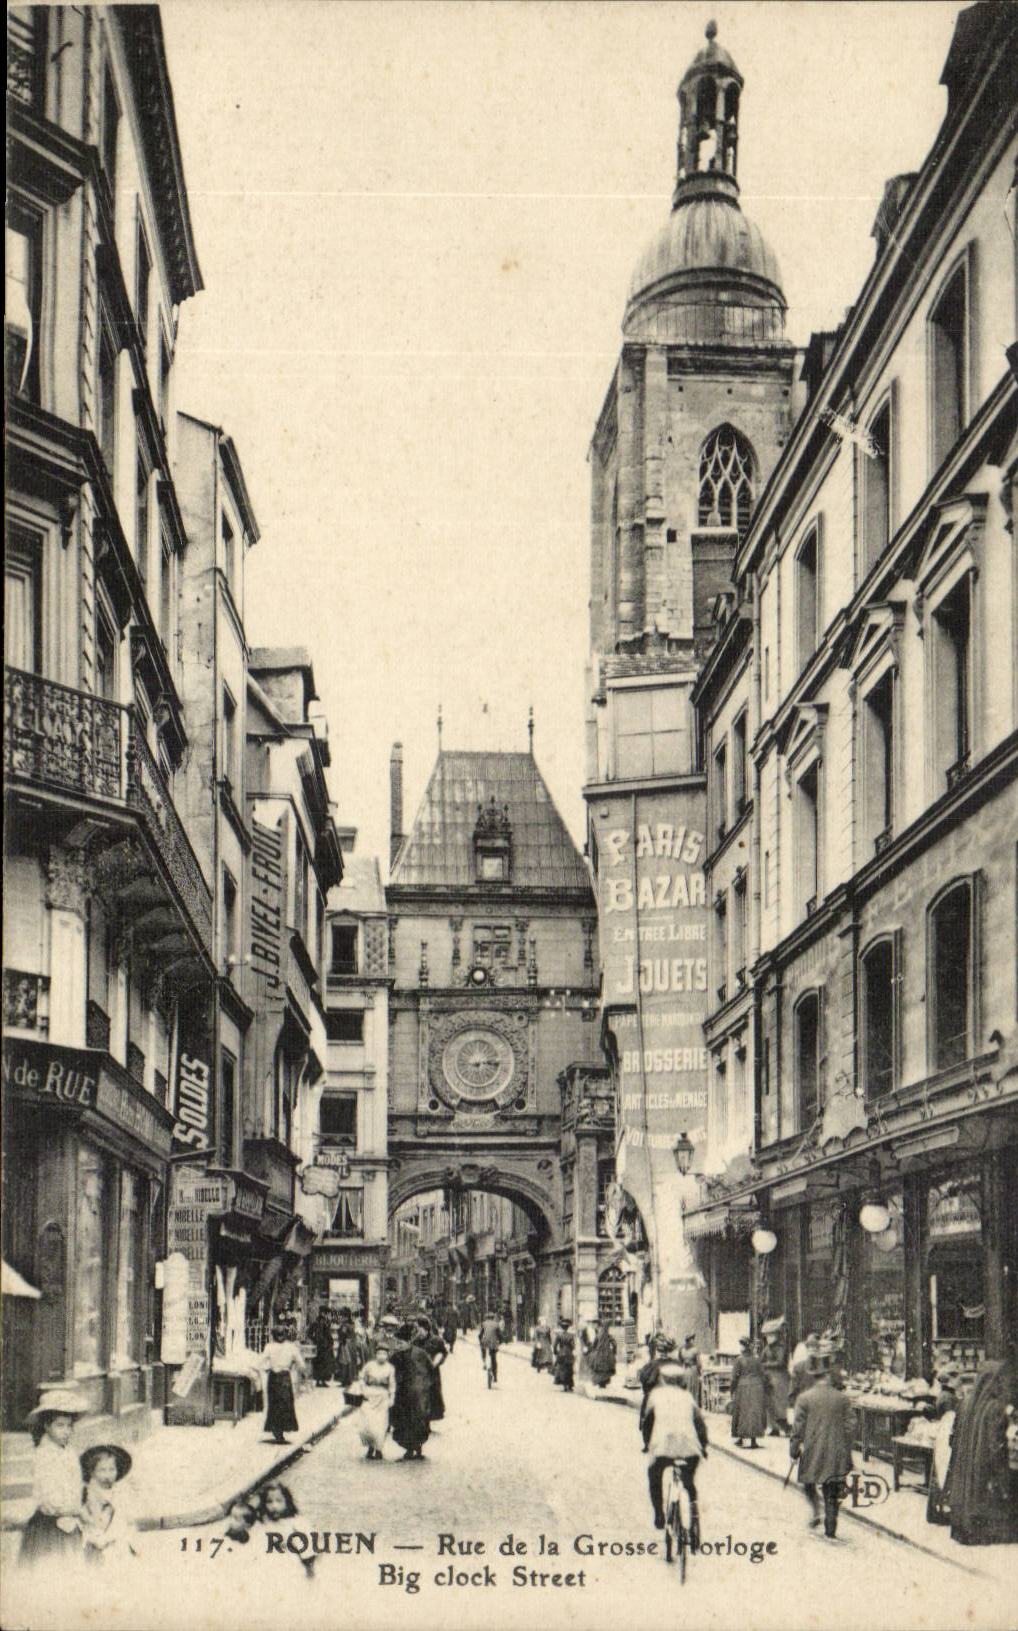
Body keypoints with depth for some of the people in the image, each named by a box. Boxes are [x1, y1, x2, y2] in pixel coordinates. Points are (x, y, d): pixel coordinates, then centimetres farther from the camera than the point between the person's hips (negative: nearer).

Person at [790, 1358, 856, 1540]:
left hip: (812, 1450, -1)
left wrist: (794, 1449, 2)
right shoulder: (841, 1398, 0)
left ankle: (815, 1513, 2)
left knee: (809, 1483, 21)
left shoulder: (804, 1398, -6)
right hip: (835, 1452, 1)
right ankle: (831, 1530, 4)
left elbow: (798, 1426, -7)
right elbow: (850, 1425, 2)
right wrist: (847, 1451, 11)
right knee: (832, 1494, 6)